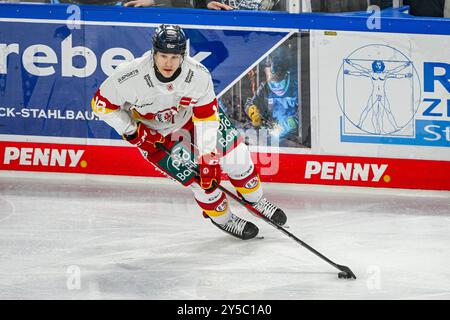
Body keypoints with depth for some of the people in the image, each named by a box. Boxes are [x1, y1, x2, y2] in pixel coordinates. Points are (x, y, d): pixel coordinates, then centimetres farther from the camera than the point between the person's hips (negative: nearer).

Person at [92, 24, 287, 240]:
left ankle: (256, 201, 28)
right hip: (152, 133, -2)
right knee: (200, 178, -9)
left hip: (191, 116, 2)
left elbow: (206, 120, -22)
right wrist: (133, 132, -19)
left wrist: (209, 158, -24)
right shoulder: (129, 77, -34)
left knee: (236, 155, 0)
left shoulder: (198, 75, -29)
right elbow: (102, 105, -18)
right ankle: (222, 218, 18)